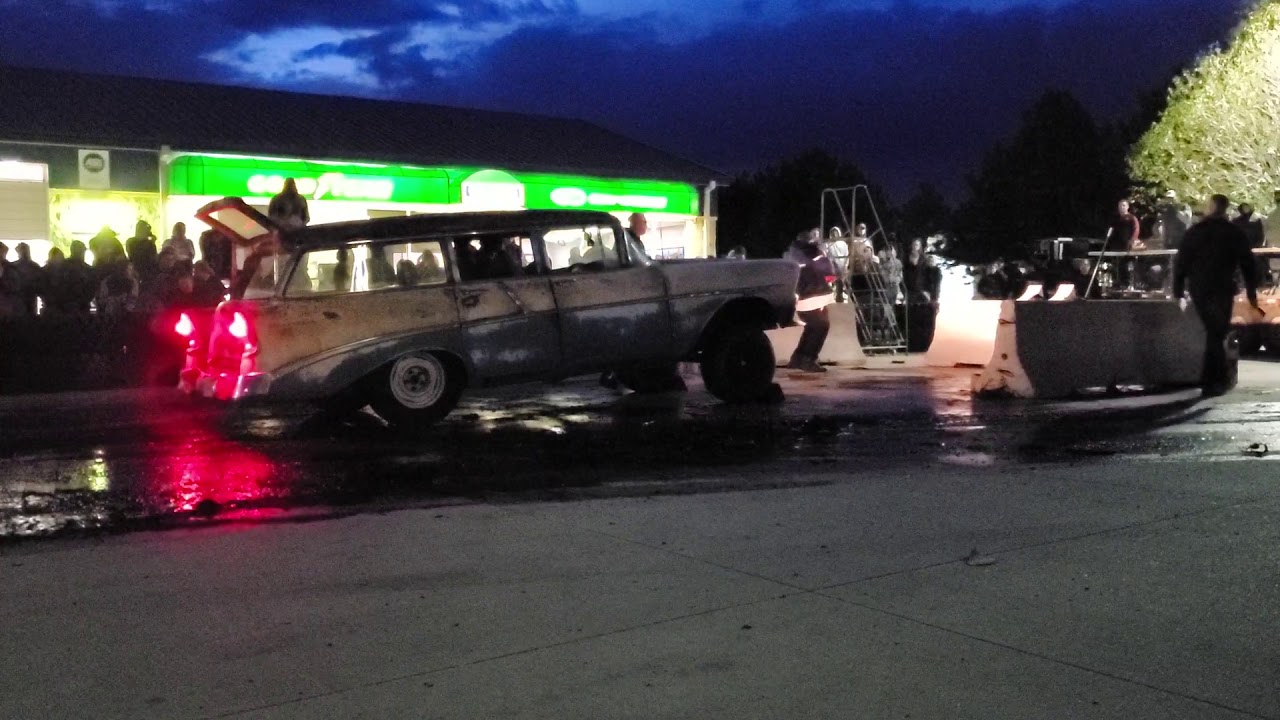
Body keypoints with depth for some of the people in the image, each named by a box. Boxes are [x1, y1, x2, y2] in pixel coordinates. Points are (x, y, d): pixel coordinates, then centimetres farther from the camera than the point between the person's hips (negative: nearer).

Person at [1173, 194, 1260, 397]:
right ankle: (1210, 382, -3)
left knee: (1214, 332, 13)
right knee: (1217, 335, 2)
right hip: (1222, 289, -2)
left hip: (1198, 289, 2)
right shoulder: (1235, 233, 1)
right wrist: (1252, 292, 6)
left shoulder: (1194, 231, 4)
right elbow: (1248, 263, 0)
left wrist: (1178, 291, 7)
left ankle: (1221, 379, 15)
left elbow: (1181, 262, 2)